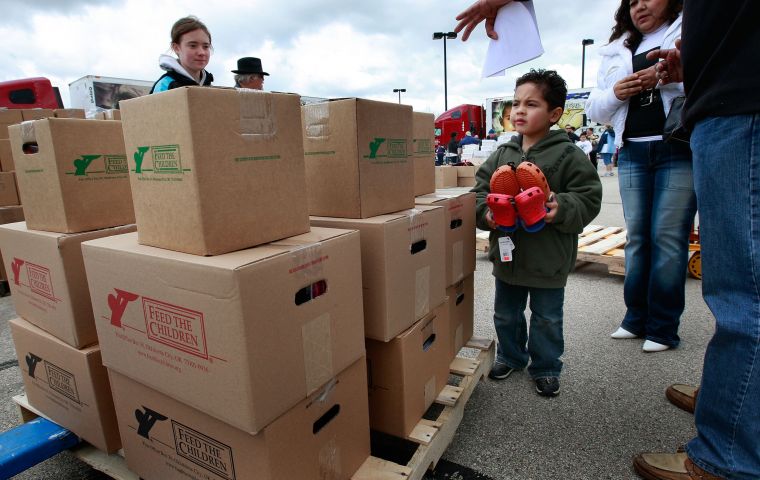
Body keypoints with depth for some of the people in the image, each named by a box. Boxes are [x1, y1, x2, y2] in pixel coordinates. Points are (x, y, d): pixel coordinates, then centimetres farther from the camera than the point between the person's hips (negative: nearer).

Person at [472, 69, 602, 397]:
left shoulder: (568, 155, -9)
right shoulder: (502, 154, 3)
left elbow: (588, 198, -9)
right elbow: (480, 189, 5)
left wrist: (562, 208, -29)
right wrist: (486, 214, -14)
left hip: (548, 258, -4)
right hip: (507, 253, 4)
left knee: (547, 319, 13)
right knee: (506, 314, 19)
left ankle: (546, 368, 34)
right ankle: (510, 356, 42)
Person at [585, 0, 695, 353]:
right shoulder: (616, 52, 20)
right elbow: (594, 109, 18)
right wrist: (616, 94, -2)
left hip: (680, 151, -4)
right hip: (632, 154, 4)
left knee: (668, 237, -4)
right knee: (637, 237, 6)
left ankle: (663, 328, 7)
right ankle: (636, 318, 17)